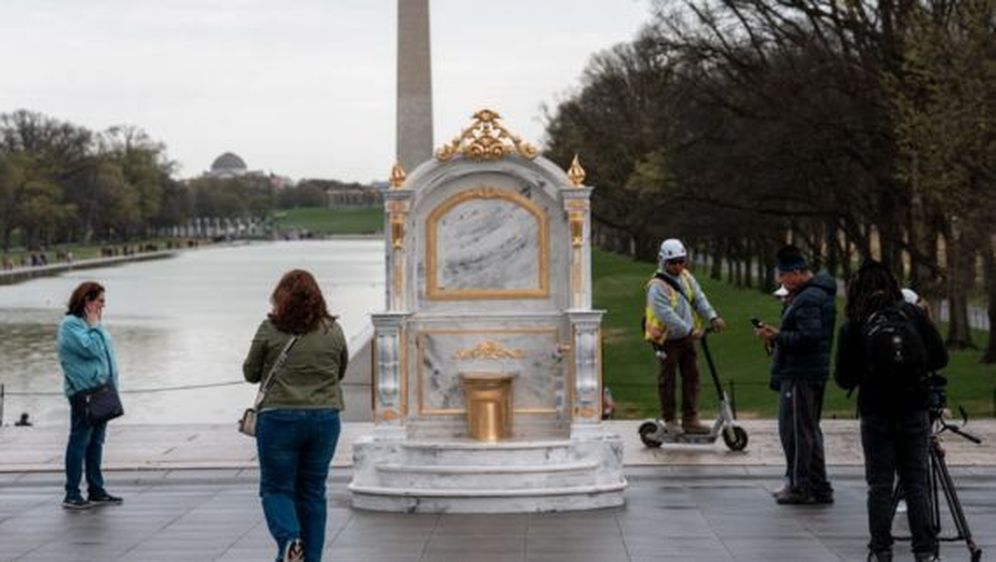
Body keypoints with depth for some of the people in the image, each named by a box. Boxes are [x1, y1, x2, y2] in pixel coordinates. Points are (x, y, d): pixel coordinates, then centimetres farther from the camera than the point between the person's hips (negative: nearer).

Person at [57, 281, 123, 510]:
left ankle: (96, 491, 18)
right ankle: (72, 495, -2)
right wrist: (94, 326, -12)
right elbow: (90, 349, -22)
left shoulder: (92, 323, 17)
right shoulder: (70, 324, -11)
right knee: (80, 441, -6)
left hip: (101, 389, 9)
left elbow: (106, 351, 18)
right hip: (83, 391, -9)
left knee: (96, 441, 12)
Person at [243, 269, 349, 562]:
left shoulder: (270, 329, -7)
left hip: (280, 418, -3)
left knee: (276, 488, 8)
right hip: (325, 418, 3)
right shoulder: (333, 330, 2)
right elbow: (341, 371, 15)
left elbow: (250, 373, 3)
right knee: (313, 491, 12)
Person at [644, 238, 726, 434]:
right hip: (667, 339, -7)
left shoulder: (686, 277, 7)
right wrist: (690, 330, -29)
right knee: (667, 380, 3)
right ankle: (669, 420, 14)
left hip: (686, 338, 7)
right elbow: (667, 315, -25)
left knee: (691, 376, 6)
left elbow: (699, 298, 4)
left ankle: (690, 419, 11)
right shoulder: (657, 286, -18)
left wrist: (712, 317, -13)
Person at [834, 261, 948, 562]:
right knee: (916, 483, 7)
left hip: (876, 414, -1)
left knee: (880, 485, 6)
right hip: (915, 410, 1)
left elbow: (844, 378, -3)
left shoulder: (853, 327, -4)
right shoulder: (913, 314, -1)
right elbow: (940, 358, 0)